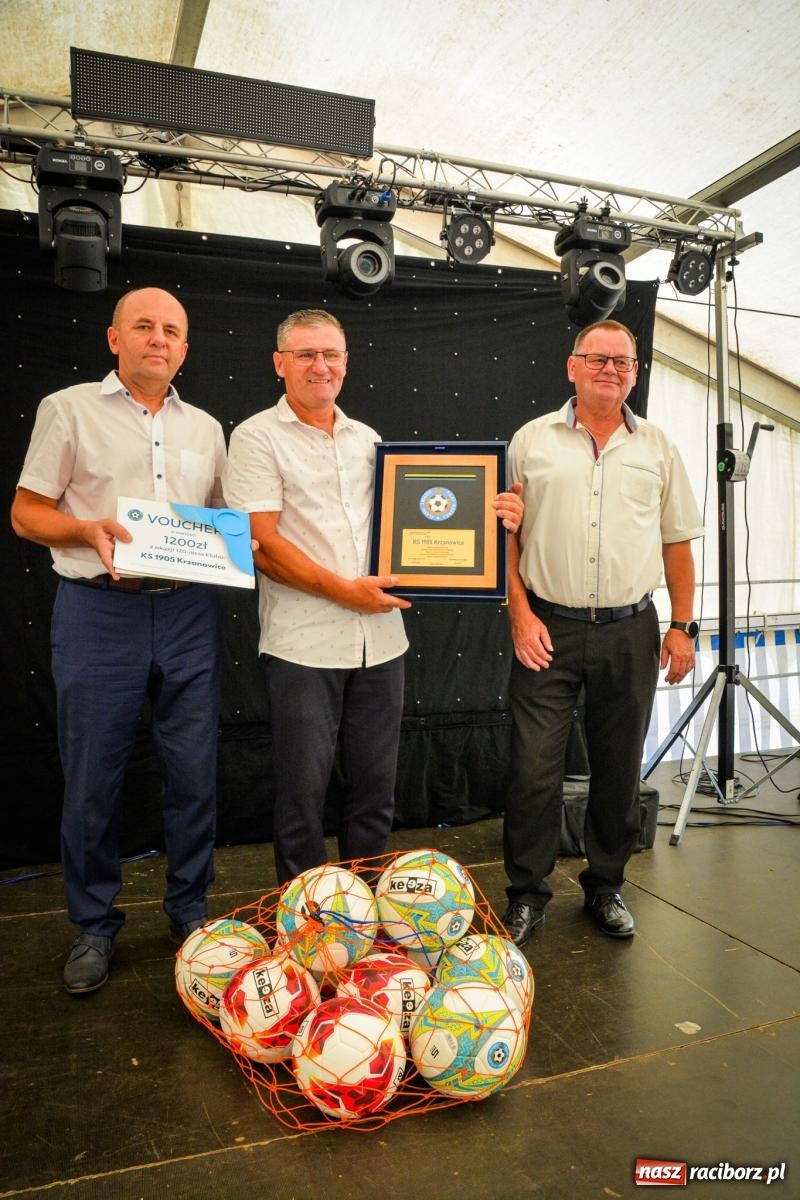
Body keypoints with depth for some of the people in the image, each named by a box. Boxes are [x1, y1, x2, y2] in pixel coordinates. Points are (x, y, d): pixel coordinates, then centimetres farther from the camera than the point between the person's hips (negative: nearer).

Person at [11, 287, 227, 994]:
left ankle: (190, 910, 27)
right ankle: (95, 926, 24)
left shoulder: (205, 427, 16)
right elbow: (26, 512, 3)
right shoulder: (70, 410, 5)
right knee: (92, 781, 5)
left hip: (190, 612, 3)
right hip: (100, 612, -3)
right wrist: (89, 529, -15)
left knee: (195, 773, 8)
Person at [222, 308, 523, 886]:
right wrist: (343, 589, -16)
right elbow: (262, 543, -9)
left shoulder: (368, 440, 16)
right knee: (303, 789, 5)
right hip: (304, 643, -5)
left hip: (380, 638, 5)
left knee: (375, 787, 14)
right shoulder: (258, 437, -1)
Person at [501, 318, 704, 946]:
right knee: (534, 769, 0)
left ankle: (606, 887, 31)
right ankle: (526, 895, 18)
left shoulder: (658, 447, 10)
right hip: (548, 629, -2)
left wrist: (682, 626, 6)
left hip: (630, 631, 2)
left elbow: (678, 542, 11)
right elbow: (506, 533, 3)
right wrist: (520, 613, -6)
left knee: (619, 769, 12)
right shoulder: (532, 440, 5)